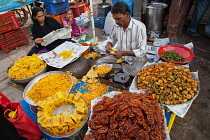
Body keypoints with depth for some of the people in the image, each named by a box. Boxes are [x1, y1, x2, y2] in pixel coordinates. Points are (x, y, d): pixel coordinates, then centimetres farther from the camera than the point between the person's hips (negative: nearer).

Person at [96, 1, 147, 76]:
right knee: (99, 62, -7)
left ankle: (120, 66, -5)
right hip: (120, 56, 5)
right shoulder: (116, 25, -6)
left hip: (136, 59, -4)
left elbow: (142, 51, -22)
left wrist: (123, 53, -30)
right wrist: (108, 45, -10)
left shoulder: (139, 27, -22)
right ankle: (123, 67, -4)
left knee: (133, 73, -35)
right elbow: (111, 38, 14)